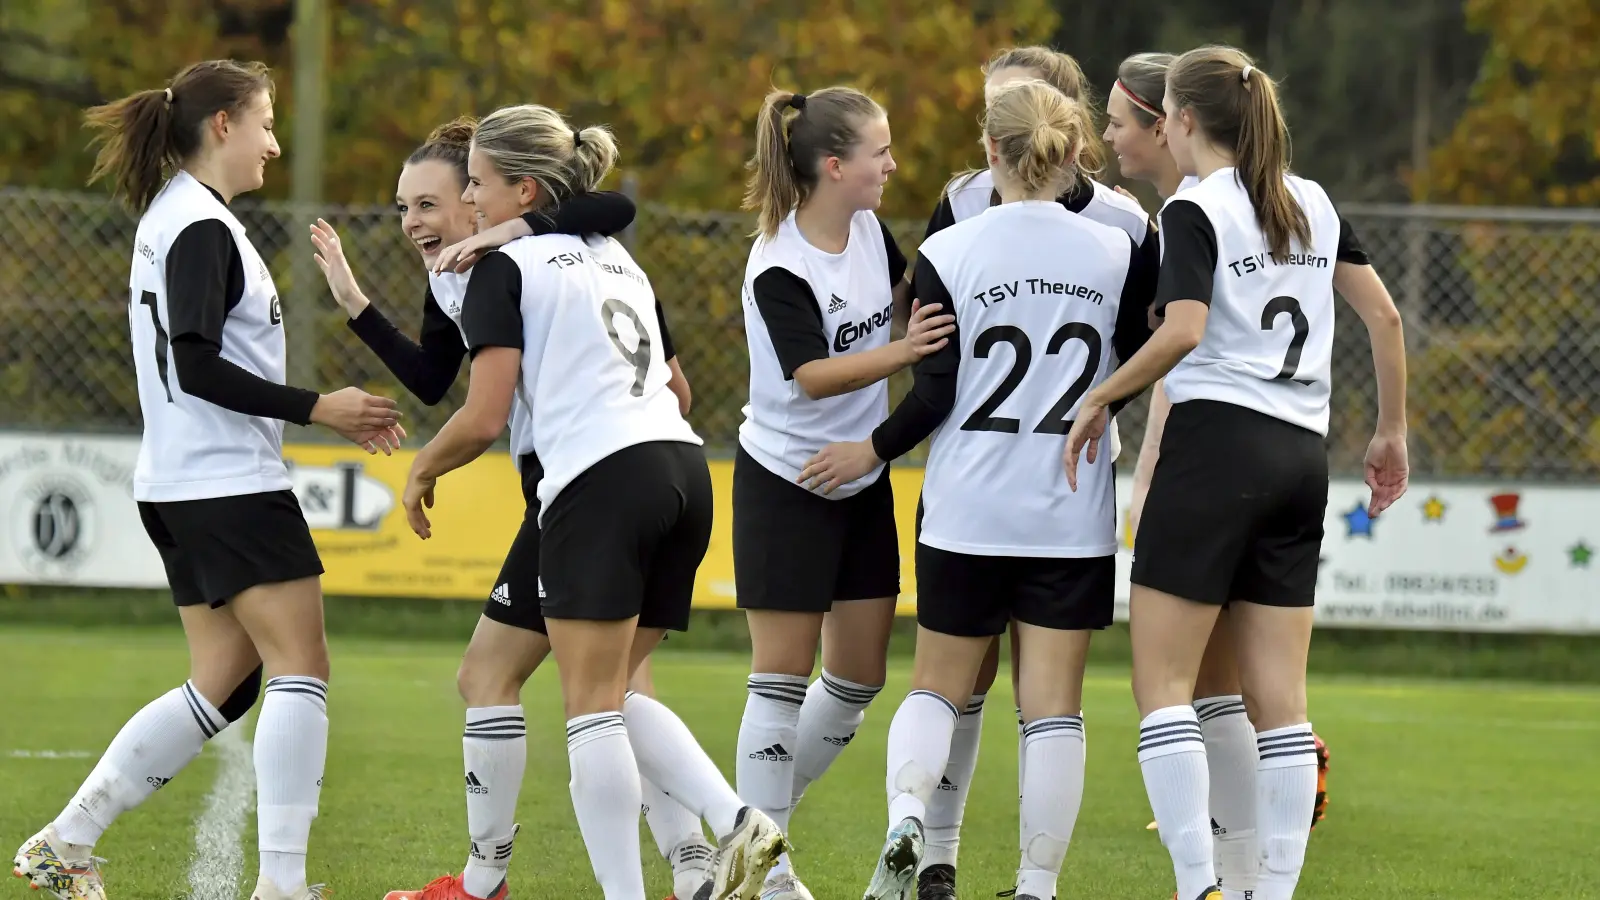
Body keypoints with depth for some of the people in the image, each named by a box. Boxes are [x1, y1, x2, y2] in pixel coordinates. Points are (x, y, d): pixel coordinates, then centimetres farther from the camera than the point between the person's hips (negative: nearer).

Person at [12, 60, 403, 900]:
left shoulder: (173, 219, 17)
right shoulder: (202, 229, -13)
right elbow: (197, 367, -20)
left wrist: (323, 412, 17)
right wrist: (317, 407, -17)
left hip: (182, 486, 10)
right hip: (232, 485, -10)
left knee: (224, 683, 11)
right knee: (301, 667, -9)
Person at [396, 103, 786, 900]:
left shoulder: (504, 268, 0)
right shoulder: (616, 257, 24)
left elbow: (483, 419, -6)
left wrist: (423, 469, 11)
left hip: (599, 483, -8)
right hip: (684, 469, 8)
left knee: (593, 705, -3)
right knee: (611, 696, 15)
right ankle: (737, 824, -3)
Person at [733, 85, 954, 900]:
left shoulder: (869, 229, 1)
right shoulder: (779, 268, -21)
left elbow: (909, 295, 21)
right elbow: (812, 375, -29)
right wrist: (900, 352, -41)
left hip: (863, 482, 7)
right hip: (785, 487, -7)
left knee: (859, 678, 8)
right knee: (784, 677, -4)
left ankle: (758, 820, 23)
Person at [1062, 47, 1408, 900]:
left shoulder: (1195, 210, -7)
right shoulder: (1312, 203, 13)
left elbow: (1182, 332, -21)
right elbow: (1384, 317, 15)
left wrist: (1098, 399, -9)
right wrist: (1391, 433, 23)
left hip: (1216, 444, -7)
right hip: (1301, 455, 7)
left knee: (1162, 683, -3)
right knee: (1278, 697, 6)